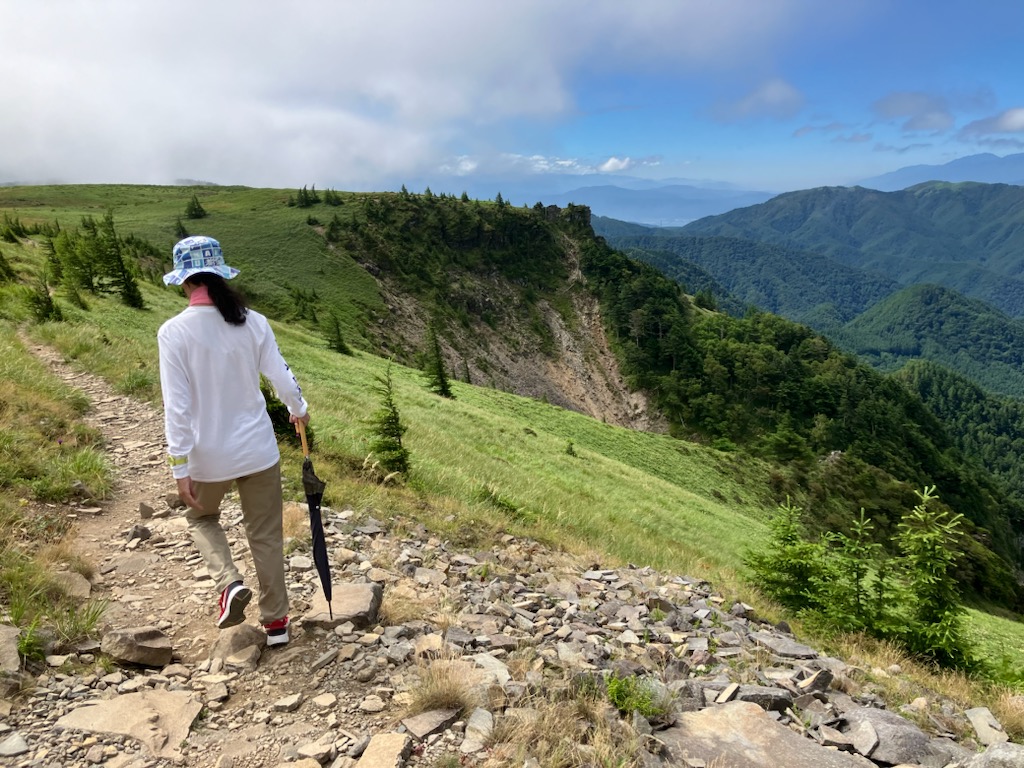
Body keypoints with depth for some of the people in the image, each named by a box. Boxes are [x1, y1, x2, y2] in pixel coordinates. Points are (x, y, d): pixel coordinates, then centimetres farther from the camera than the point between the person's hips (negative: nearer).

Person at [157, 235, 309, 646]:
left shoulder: (173, 331, -14)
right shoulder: (253, 322, -8)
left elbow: (177, 405, -15)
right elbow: (281, 376, 0)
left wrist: (180, 467, -8)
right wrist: (299, 409, 20)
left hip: (208, 457, -2)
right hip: (258, 449, 2)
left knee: (201, 517, 28)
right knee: (266, 534, 16)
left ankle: (229, 583, 6)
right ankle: (275, 620, 25)